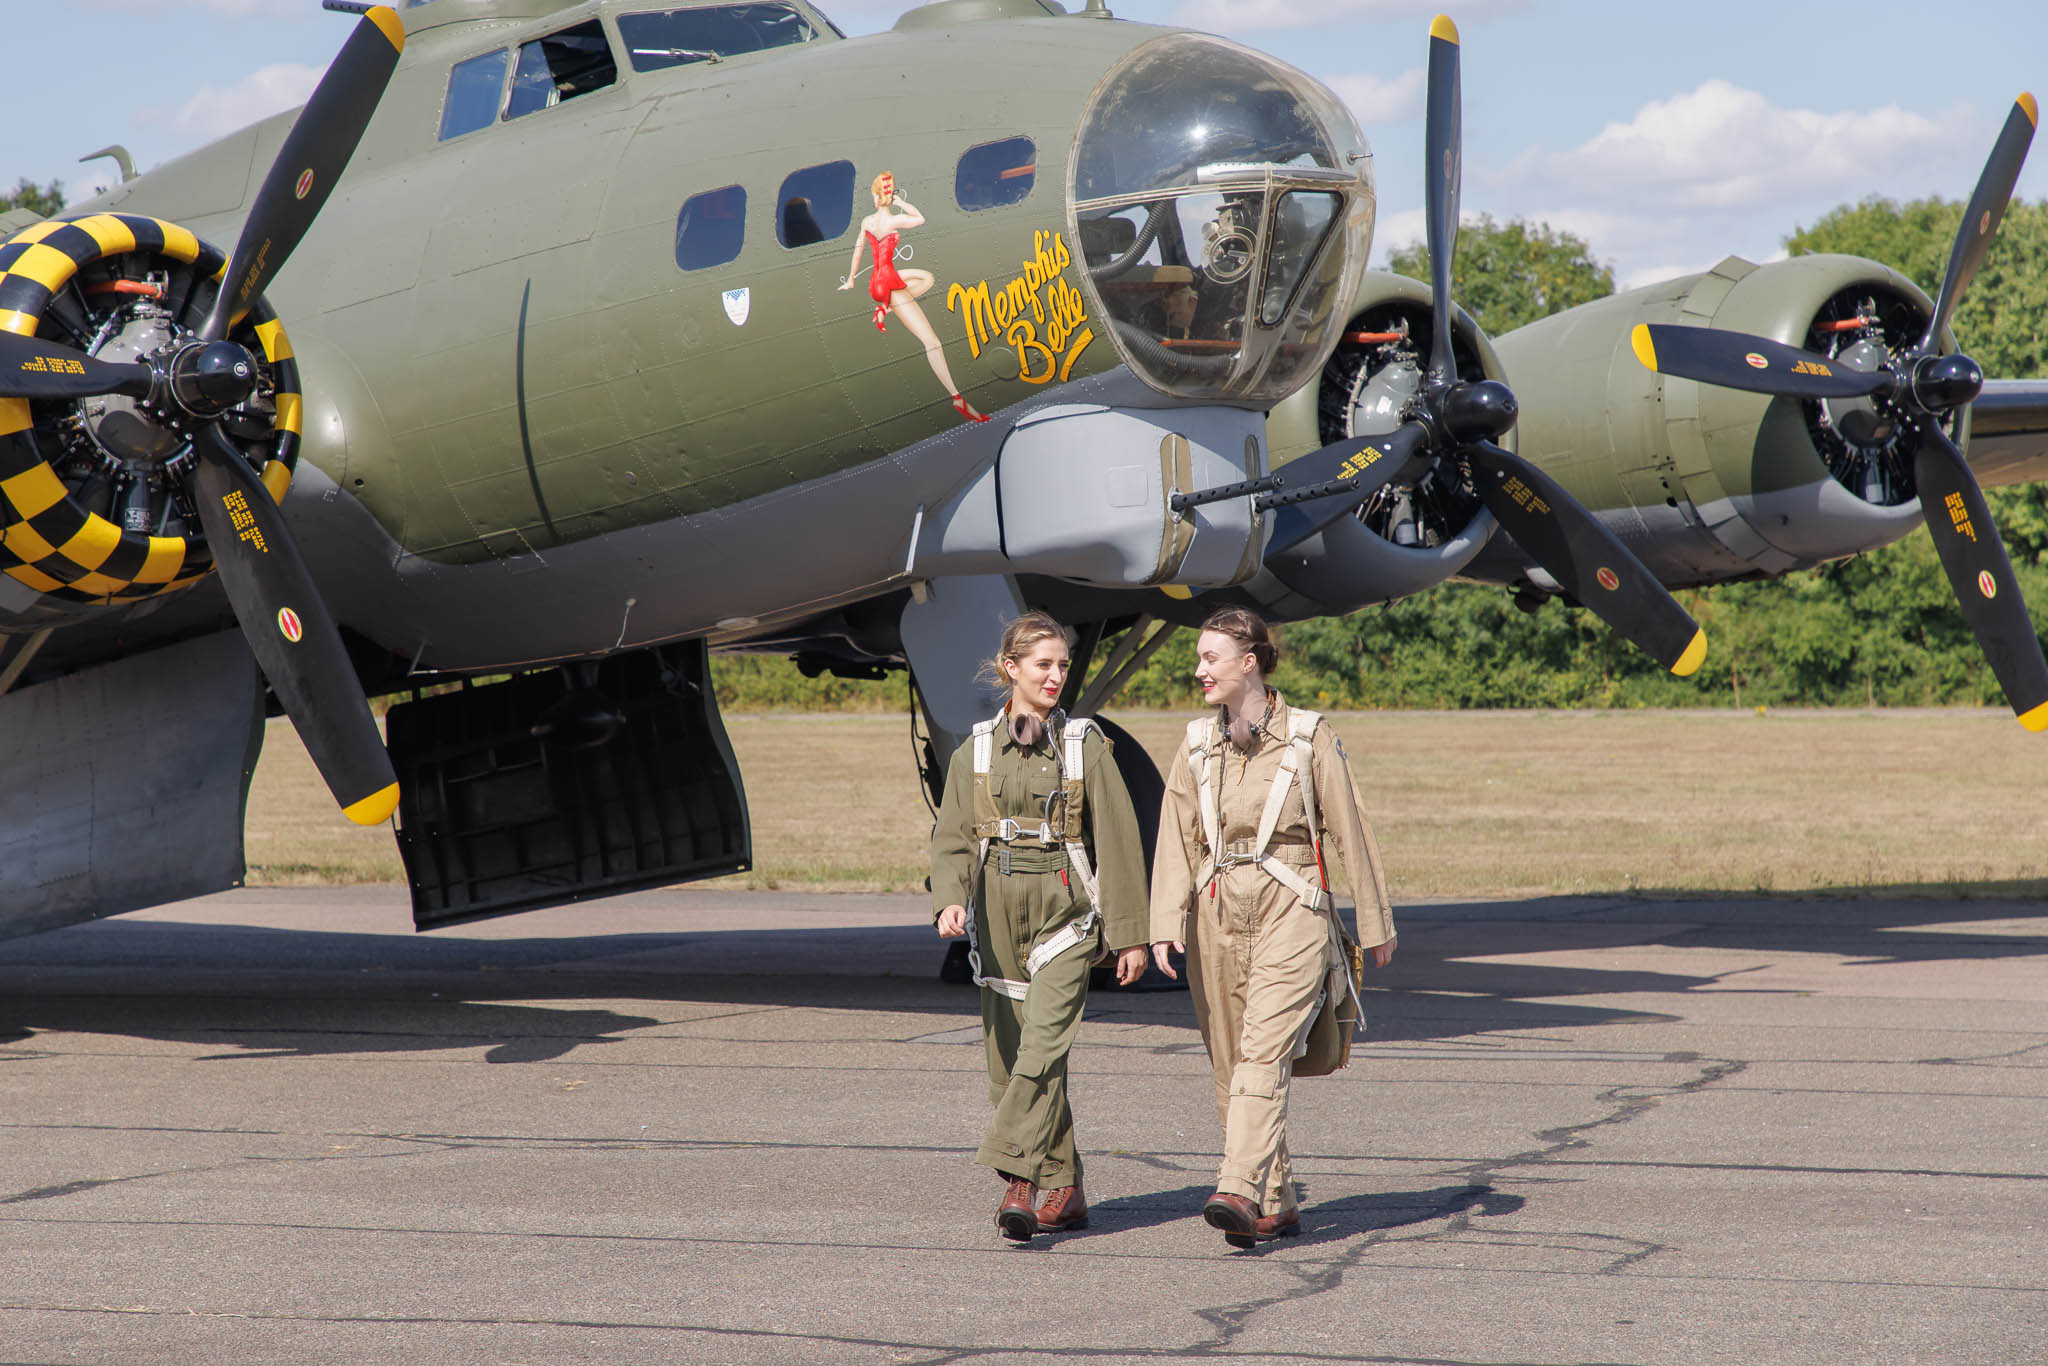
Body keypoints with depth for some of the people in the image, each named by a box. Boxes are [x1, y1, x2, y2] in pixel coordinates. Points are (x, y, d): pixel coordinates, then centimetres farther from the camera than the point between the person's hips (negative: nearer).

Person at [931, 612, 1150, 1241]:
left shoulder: (1085, 746, 1)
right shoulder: (976, 751, 7)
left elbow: (1118, 842, 2)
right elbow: (953, 837, 4)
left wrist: (1131, 934, 0)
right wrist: (950, 900, -15)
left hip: (1065, 913, -3)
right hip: (997, 914, 3)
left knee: (1043, 1047, -19)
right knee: (1007, 1062, 4)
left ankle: (1018, 1183, -26)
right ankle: (1063, 1191, 15)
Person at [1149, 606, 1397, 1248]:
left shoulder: (1309, 738, -2)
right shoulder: (1197, 747, 10)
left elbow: (1350, 832, 3)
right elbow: (1176, 841, 4)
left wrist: (1375, 924, 6)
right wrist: (1165, 923, -9)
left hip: (1290, 911, -5)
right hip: (1217, 912, 5)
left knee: (1263, 1055, -18)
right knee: (1229, 1066, 6)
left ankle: (1240, 1193, -28)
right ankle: (1277, 1205, 15)